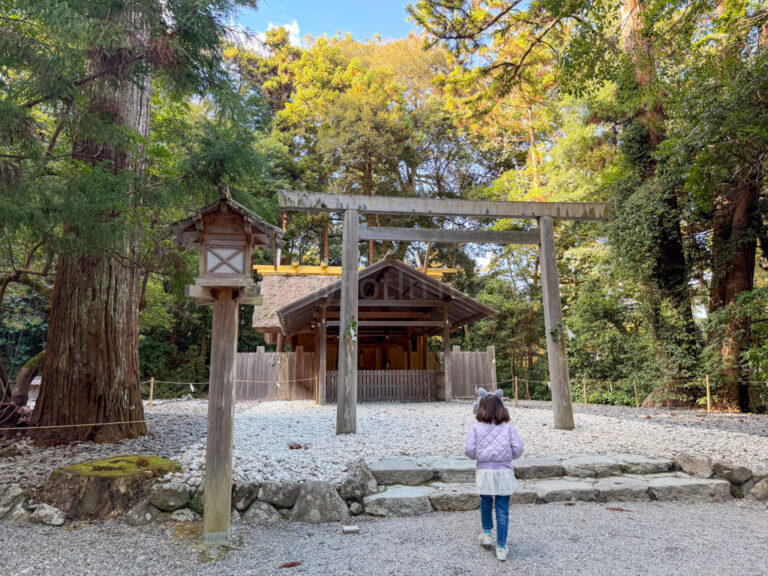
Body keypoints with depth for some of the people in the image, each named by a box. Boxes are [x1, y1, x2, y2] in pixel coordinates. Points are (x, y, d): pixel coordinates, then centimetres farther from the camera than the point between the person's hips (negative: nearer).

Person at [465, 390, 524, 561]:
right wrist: (509, 456, 10)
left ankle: (487, 533, 38)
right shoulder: (508, 428, -4)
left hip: (484, 471, 0)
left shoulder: (476, 428, -6)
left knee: (485, 502, 26)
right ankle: (501, 547, 11)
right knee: (503, 510, 7)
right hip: (504, 472, 0)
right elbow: (518, 448, -10)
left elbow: (469, 449, -11)